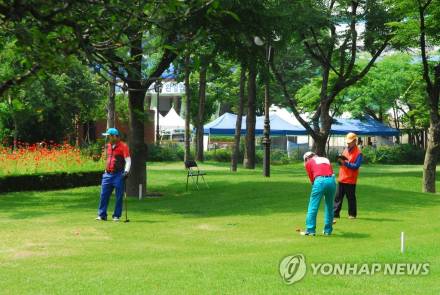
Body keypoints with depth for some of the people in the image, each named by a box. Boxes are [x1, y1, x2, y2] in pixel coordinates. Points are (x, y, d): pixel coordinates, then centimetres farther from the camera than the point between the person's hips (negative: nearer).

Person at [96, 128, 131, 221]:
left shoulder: (123, 146, -7)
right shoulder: (108, 146, 14)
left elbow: (128, 160, -12)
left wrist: (126, 171, -23)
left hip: (118, 175, -6)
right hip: (107, 174, 7)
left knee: (119, 197, -1)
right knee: (103, 195, 3)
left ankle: (116, 216, 6)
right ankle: (102, 215, 8)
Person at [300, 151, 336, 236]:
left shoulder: (308, 163, 18)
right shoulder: (326, 159, 29)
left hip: (320, 181, -4)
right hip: (332, 180, 4)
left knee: (313, 207, 2)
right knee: (329, 207, 15)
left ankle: (310, 230, 0)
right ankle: (328, 230, 18)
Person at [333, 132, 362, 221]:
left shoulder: (358, 153, -10)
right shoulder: (346, 150, 13)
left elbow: (356, 166, -16)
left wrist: (345, 163, -22)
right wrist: (340, 161, -5)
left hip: (350, 180, -7)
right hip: (341, 178, 7)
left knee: (351, 198, 3)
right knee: (338, 197, 6)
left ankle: (352, 214, 15)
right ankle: (335, 214, 8)